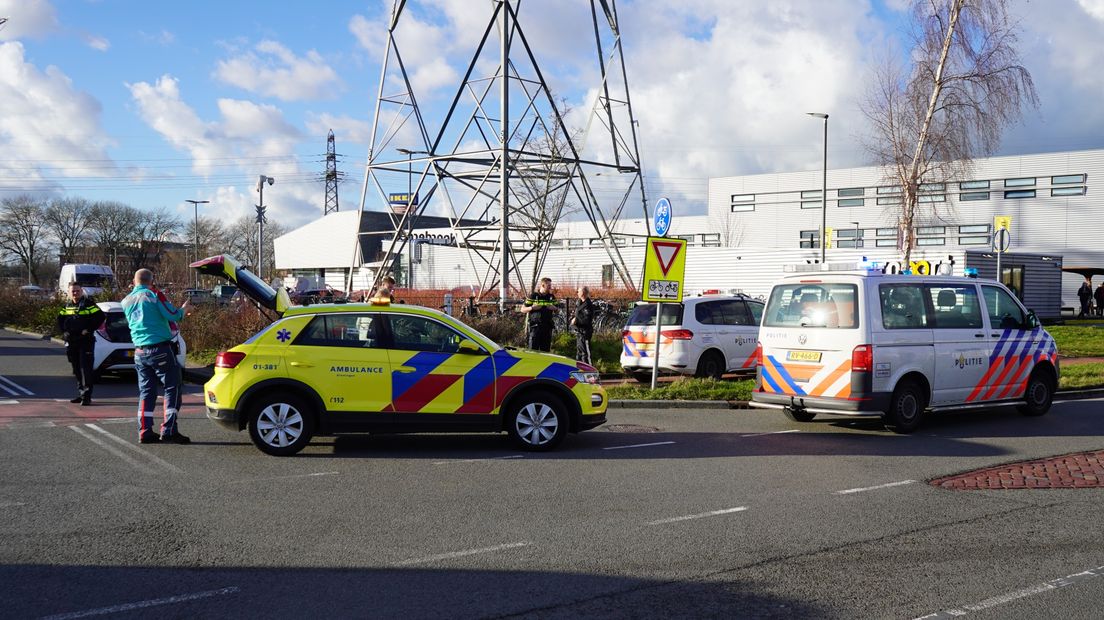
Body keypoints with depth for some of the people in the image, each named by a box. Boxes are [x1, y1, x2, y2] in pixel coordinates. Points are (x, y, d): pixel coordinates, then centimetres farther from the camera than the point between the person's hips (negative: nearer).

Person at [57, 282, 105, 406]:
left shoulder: (88, 304, -5)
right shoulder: (67, 306, 13)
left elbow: (101, 316, -12)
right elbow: (60, 319, 25)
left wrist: (90, 329, -15)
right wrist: (63, 331, 8)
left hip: (86, 341, -7)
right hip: (71, 342, 7)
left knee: (86, 369, -10)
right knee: (77, 369, 12)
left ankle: (86, 396, -11)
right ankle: (81, 393, 20)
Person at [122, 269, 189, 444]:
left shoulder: (126, 301, 11)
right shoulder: (154, 295, -7)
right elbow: (172, 314, -13)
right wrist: (183, 310, 8)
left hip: (140, 352, 6)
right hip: (161, 349, -6)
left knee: (146, 391, 11)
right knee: (172, 388, -1)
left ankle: (145, 432, 7)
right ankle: (169, 431, -7)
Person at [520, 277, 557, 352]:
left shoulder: (551, 297, 12)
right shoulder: (533, 296, 0)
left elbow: (558, 310, 19)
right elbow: (523, 310, 3)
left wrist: (554, 308, -3)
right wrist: (532, 307, -15)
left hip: (547, 327, 4)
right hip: (535, 326, -4)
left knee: (546, 350, 5)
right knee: (533, 349, -7)